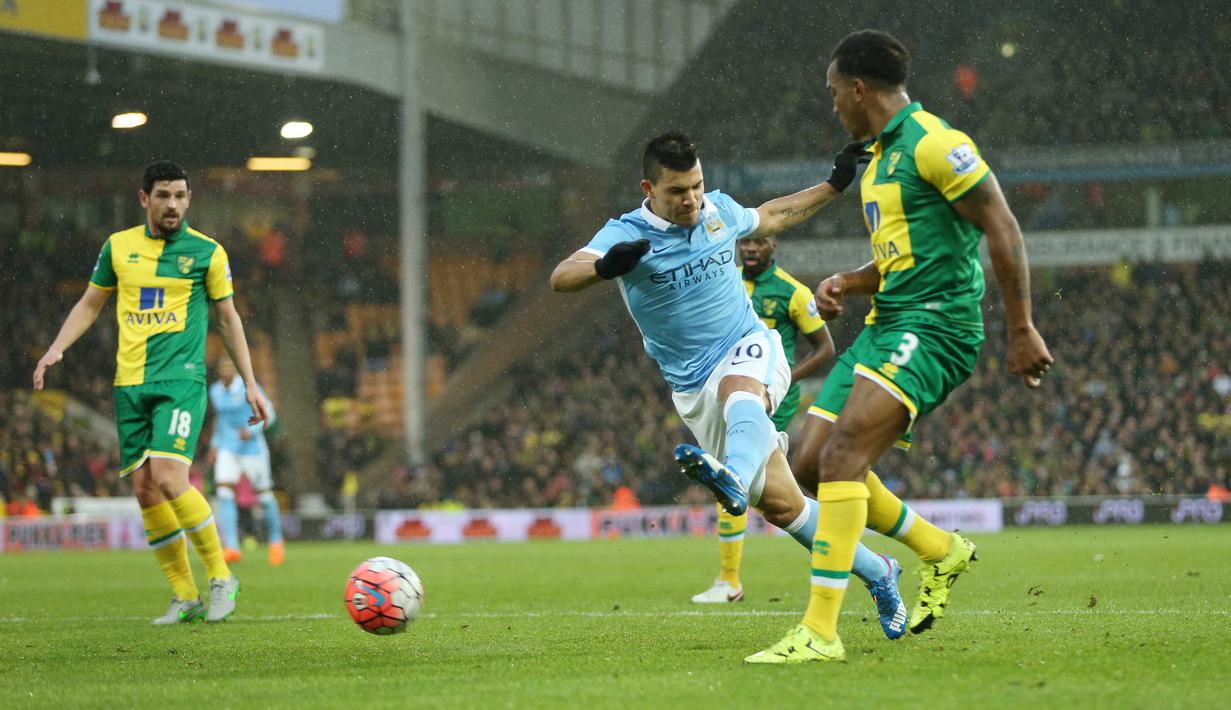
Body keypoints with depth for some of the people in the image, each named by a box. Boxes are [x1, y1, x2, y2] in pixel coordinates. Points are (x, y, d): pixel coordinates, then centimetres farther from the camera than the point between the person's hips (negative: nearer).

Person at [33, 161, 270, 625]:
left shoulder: (206, 252, 1)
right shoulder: (118, 247, 9)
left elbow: (228, 318, 10)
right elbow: (89, 304, 19)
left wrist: (250, 384, 9)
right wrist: (57, 348, 5)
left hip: (181, 380, -4)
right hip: (130, 383, 4)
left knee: (168, 477, -21)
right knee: (144, 489, 0)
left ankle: (221, 577, -5)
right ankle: (185, 597, 10)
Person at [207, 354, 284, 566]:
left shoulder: (247, 387, -12)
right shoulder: (215, 391, 6)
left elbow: (268, 412, -10)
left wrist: (251, 430, -24)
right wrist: (214, 444, 20)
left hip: (252, 447, -4)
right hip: (227, 450, 4)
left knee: (264, 495, 5)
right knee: (224, 493, -15)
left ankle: (276, 541, 29)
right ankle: (231, 548, -22)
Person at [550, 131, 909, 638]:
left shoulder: (719, 211, 3)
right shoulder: (627, 235, -11)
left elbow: (771, 217, 27)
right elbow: (561, 278, -28)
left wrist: (836, 184, 22)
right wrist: (605, 266, -49)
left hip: (750, 349, 0)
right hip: (693, 386, 0)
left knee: (738, 392, -39)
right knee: (780, 504, -4)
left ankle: (732, 479, -71)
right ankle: (876, 575, 12)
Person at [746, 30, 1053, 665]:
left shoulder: (932, 143, -11)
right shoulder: (879, 158, 20)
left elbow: (1002, 229, -14)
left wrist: (1021, 330, -16)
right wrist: (844, 283, 8)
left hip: (932, 327, -10)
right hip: (886, 325, 10)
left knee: (842, 456, -23)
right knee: (815, 465, 6)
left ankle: (820, 632, -26)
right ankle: (942, 553, 24)